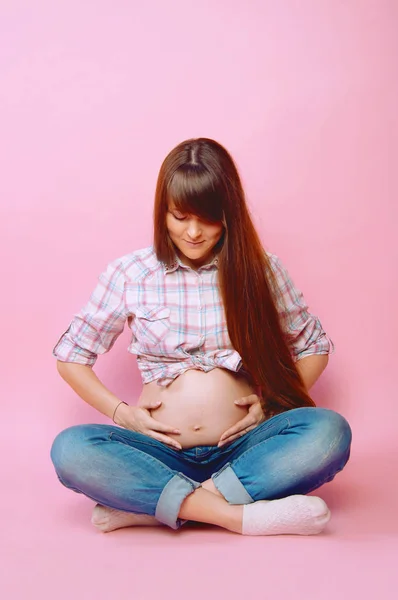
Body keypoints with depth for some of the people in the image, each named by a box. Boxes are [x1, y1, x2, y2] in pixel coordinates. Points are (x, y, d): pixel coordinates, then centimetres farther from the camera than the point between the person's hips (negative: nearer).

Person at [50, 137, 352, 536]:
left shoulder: (259, 269, 4)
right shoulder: (129, 274, 2)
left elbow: (315, 346, 14)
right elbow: (69, 354, 9)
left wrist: (274, 401, -3)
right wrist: (121, 412, -5)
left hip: (241, 451, 1)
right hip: (162, 454, 0)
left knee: (330, 432, -29)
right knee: (69, 450, -28)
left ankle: (146, 506, -26)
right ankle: (237, 514, -30)